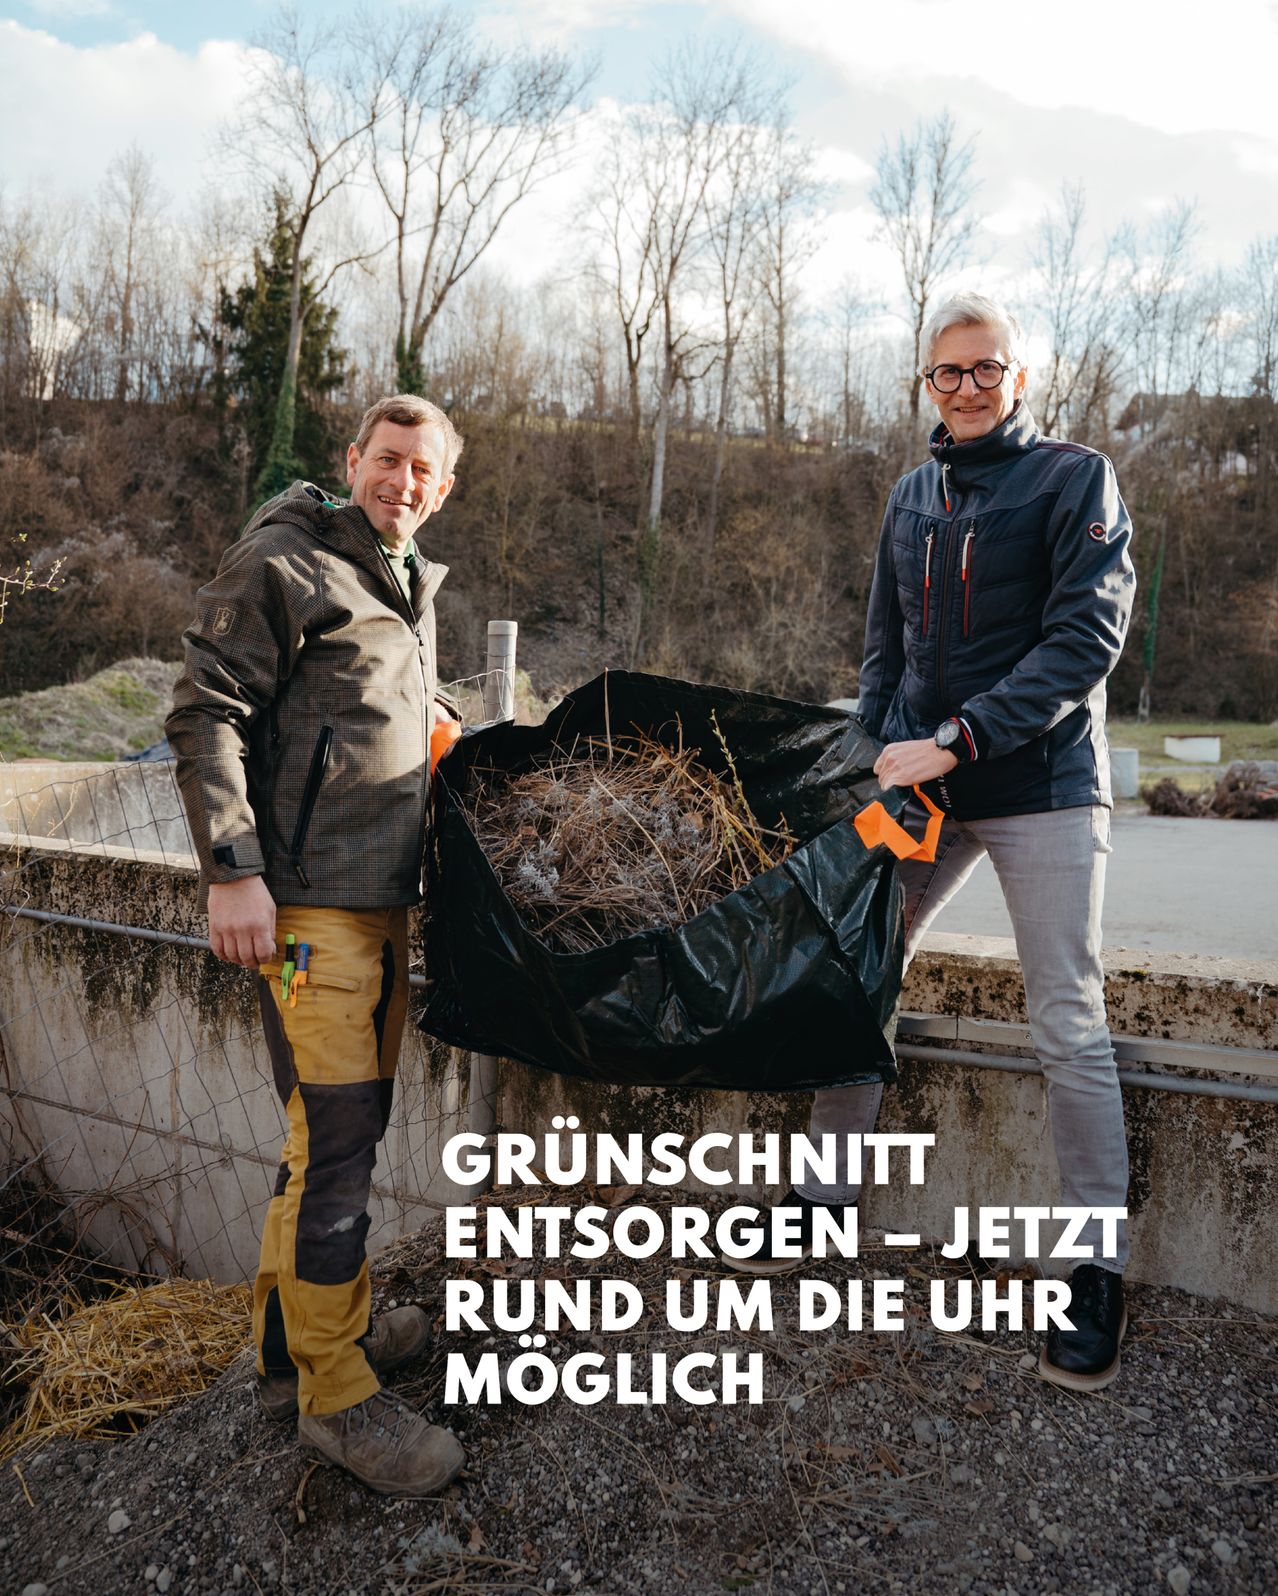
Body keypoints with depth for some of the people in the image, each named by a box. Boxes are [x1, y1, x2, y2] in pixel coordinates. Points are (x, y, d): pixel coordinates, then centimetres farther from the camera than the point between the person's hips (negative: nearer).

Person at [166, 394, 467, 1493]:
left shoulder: (412, 584, 19)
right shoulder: (282, 566, -8)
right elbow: (205, 715, -13)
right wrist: (231, 869, -19)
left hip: (382, 896, 9)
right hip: (306, 900, -9)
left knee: (350, 1122, 16)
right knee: (334, 1137, -5)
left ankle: (298, 1336, 34)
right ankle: (332, 1396, 11)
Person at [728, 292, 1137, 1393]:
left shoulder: (1074, 478, -1)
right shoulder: (912, 496, 15)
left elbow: (1086, 635, -13)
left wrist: (959, 738, -22)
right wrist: (878, 759, 5)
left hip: (1042, 787, -5)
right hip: (923, 784, 5)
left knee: (1069, 1026, -2)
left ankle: (1102, 1268, 13)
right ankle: (829, 1190, 22)